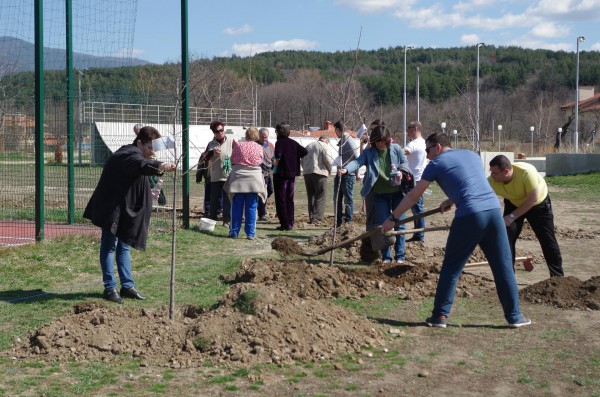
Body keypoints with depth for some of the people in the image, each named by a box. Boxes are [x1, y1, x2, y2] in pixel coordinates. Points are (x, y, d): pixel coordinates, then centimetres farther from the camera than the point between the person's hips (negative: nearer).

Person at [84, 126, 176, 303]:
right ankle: (110, 287, 2)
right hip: (112, 209, -11)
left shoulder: (134, 154, 12)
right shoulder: (128, 155, -21)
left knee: (124, 246, 13)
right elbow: (141, 165, -44)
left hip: (126, 209, 11)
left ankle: (127, 285, 19)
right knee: (109, 246, -3)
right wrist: (159, 166, -62)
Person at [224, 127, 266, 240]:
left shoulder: (237, 146, -1)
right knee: (251, 208, 4)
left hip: (238, 180, 1)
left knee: (236, 208, 7)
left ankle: (234, 232, 11)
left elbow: (232, 160, 7)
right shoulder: (259, 148, -1)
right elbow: (261, 162, 9)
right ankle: (250, 233, 4)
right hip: (254, 181, 0)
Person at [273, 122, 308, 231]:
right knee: (290, 199, 14)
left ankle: (285, 224, -3)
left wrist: (275, 162, -12)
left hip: (281, 174, -6)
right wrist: (295, 159, 9)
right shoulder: (293, 143, 8)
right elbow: (304, 152, 1)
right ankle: (290, 222, 15)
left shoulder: (279, 142, -12)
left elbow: (278, 155, -29)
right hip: (292, 173, 6)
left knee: (280, 200, 0)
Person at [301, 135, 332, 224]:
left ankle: (311, 217, 14)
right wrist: (329, 170, 7)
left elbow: (302, 160, 17)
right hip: (319, 173, -6)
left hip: (307, 173, 6)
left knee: (311, 196, 13)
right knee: (320, 197, -4)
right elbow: (327, 159, -9)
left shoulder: (308, 146, 19)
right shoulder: (324, 146, -1)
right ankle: (317, 218, -13)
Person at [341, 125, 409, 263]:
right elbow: (358, 161, -25)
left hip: (397, 191, 0)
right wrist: (346, 169, -45)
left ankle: (400, 256, 10)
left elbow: (405, 163, 5)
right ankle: (386, 257, 11)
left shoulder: (396, 149, -6)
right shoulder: (369, 152, -9)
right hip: (380, 194, 0)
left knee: (399, 224, 3)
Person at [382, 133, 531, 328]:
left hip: (469, 216, -4)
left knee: (451, 267, 7)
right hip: (494, 209, 5)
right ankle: (514, 316, 13)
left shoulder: (436, 164, 8)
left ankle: (440, 315, 9)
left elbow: (413, 196, 12)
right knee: (503, 266, 10)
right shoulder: (472, 155, 24)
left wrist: (392, 218, 20)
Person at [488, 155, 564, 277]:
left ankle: (558, 276, 18)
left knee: (547, 240, 2)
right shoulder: (491, 181, -29)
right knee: (507, 237, -13)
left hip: (538, 203, -3)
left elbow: (532, 199, -33)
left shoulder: (526, 172, -41)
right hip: (513, 203, 3)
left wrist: (512, 216, -33)